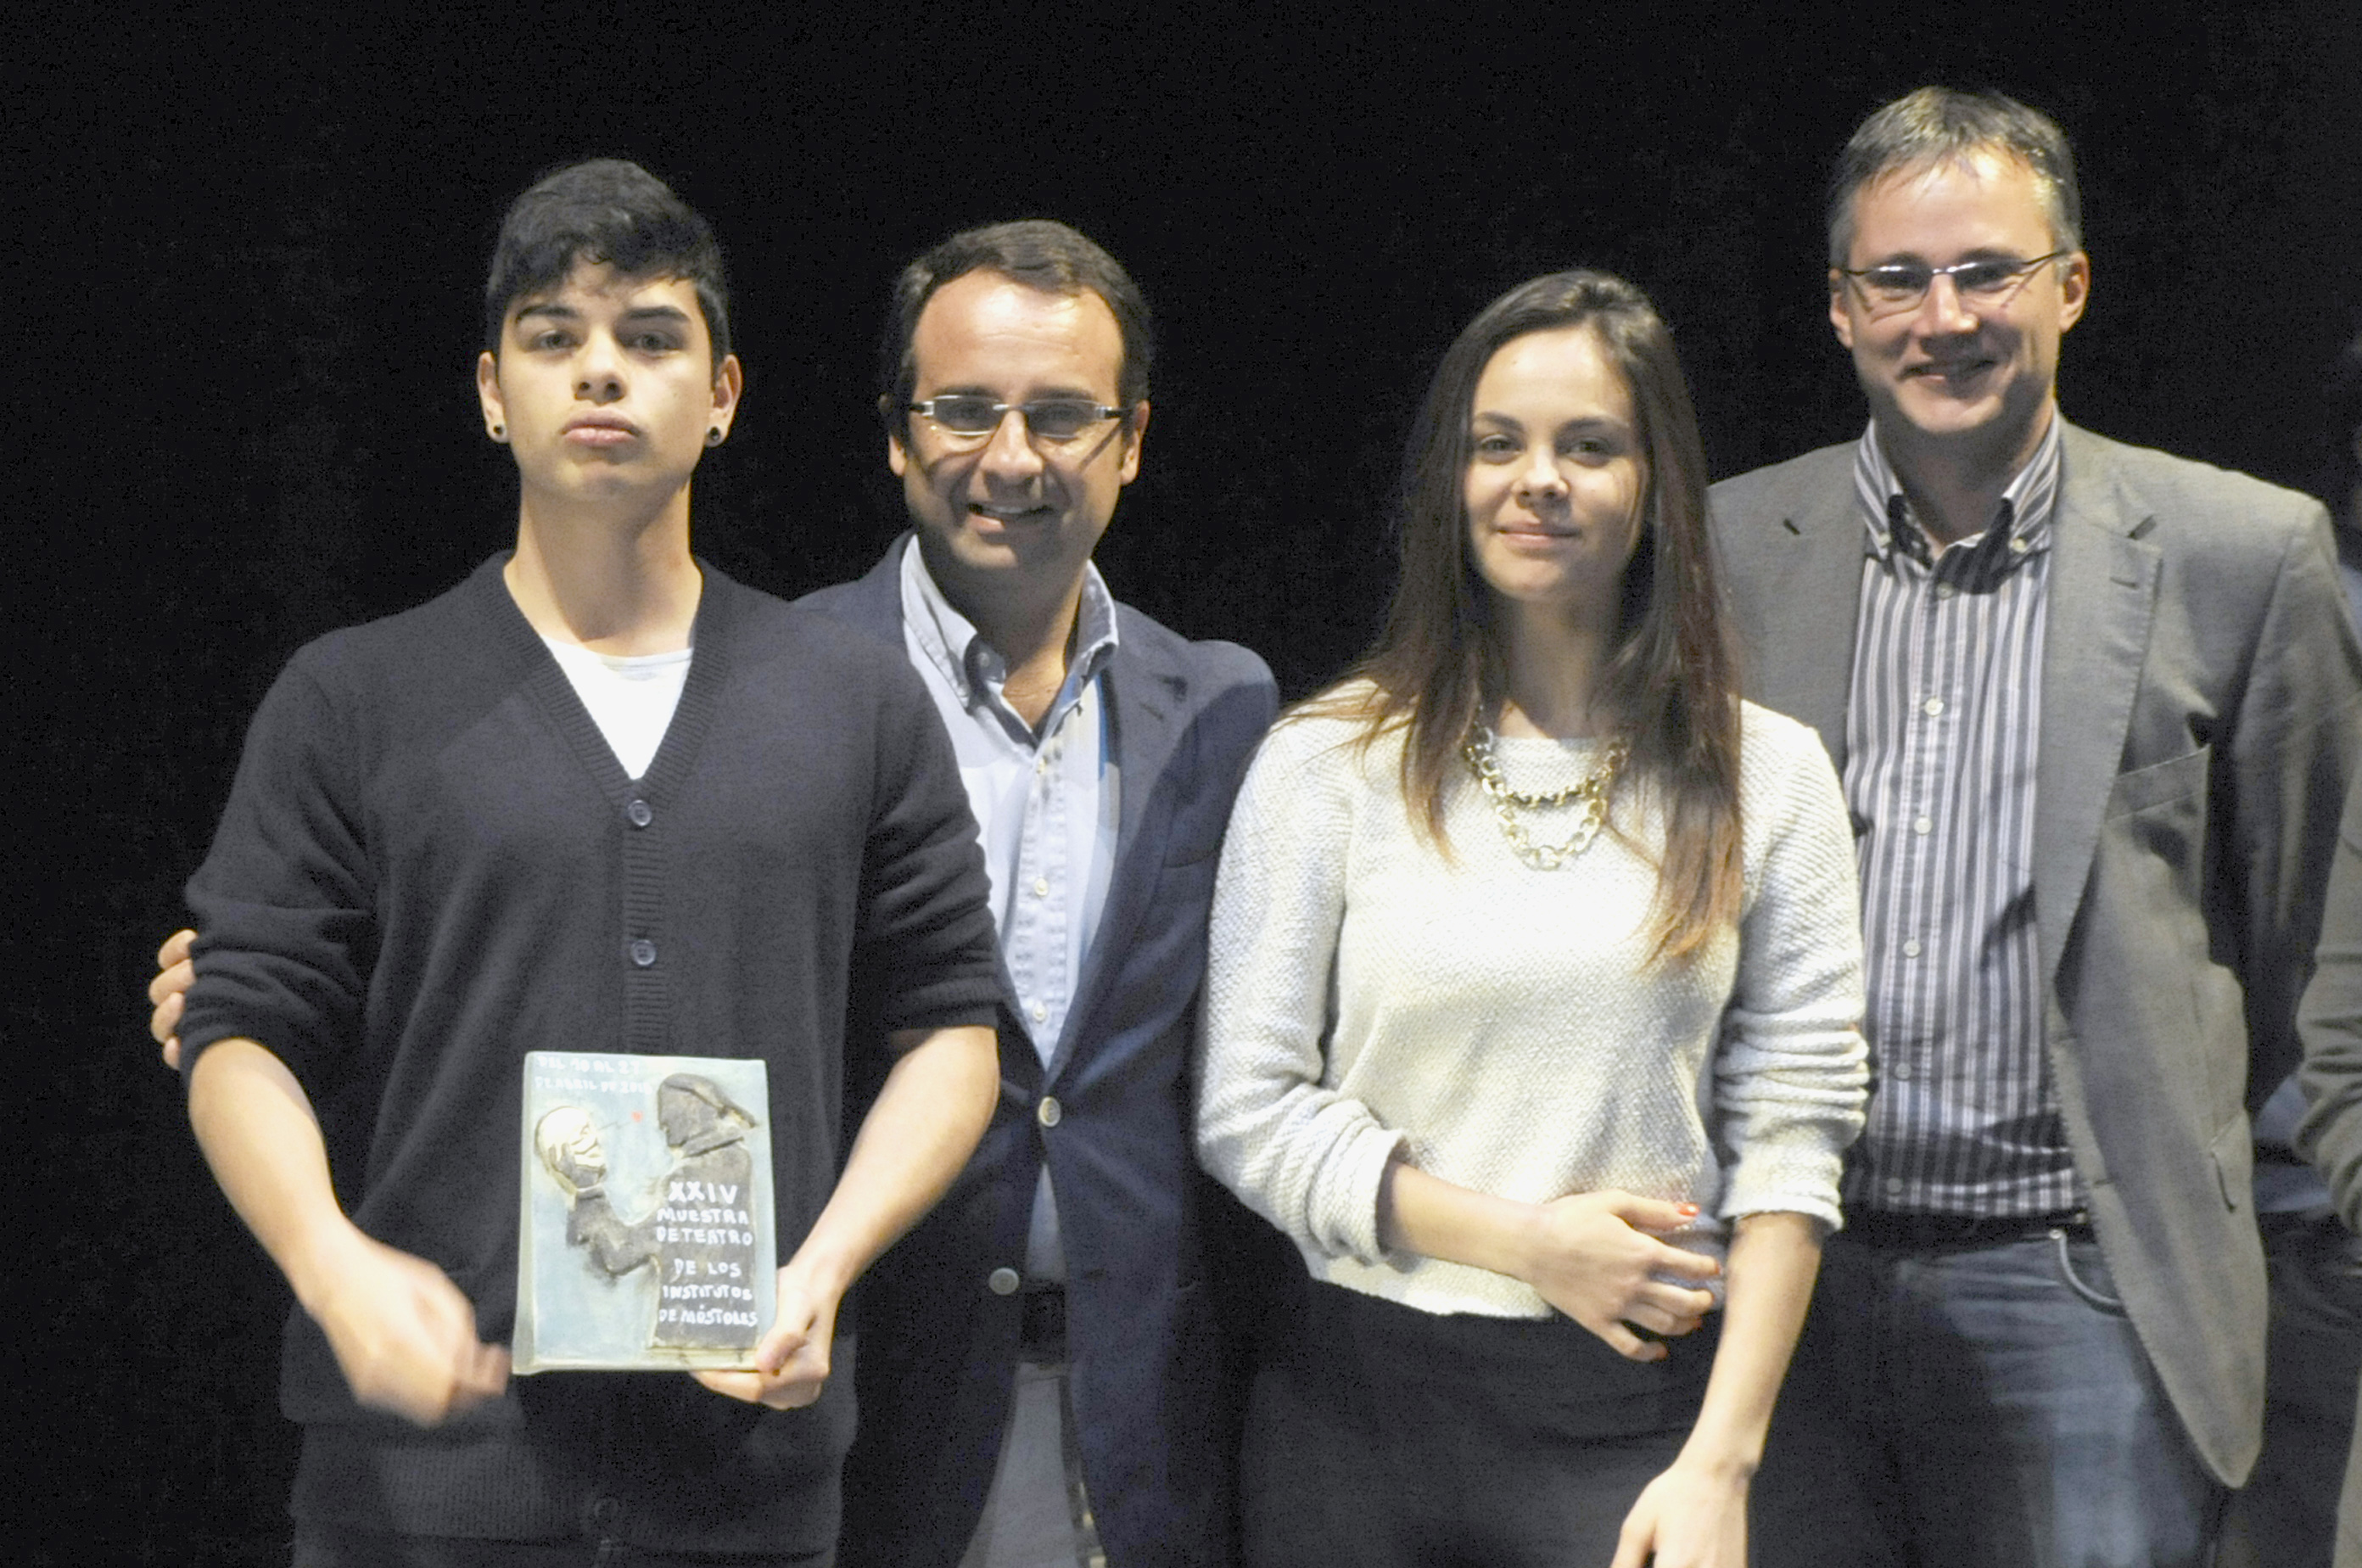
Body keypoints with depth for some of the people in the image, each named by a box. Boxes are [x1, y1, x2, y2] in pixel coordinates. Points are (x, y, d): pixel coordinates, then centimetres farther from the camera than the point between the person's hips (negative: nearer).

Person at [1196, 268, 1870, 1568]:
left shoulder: (1767, 778, 4)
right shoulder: (1331, 764, 2)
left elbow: (1792, 1131, 1)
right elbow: (1247, 1109, 0)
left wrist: (1720, 1463, -7)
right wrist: (1527, 1242, -9)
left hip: (1637, 1412, 0)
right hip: (1359, 1399, 0)